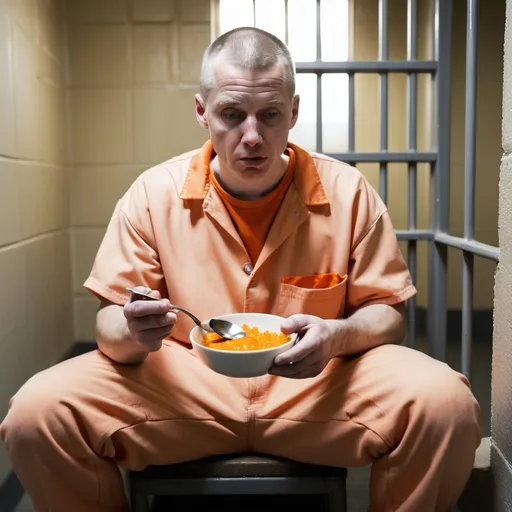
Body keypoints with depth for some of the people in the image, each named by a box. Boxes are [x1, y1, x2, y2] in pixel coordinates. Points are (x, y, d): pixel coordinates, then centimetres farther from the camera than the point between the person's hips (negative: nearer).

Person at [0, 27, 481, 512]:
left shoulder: (348, 193, -5)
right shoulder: (152, 194, -4)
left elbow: (386, 312, 1)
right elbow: (110, 324, 0)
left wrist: (337, 336, -22)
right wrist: (131, 333, -25)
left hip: (316, 384, 1)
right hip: (181, 385, 1)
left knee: (448, 404, -25)